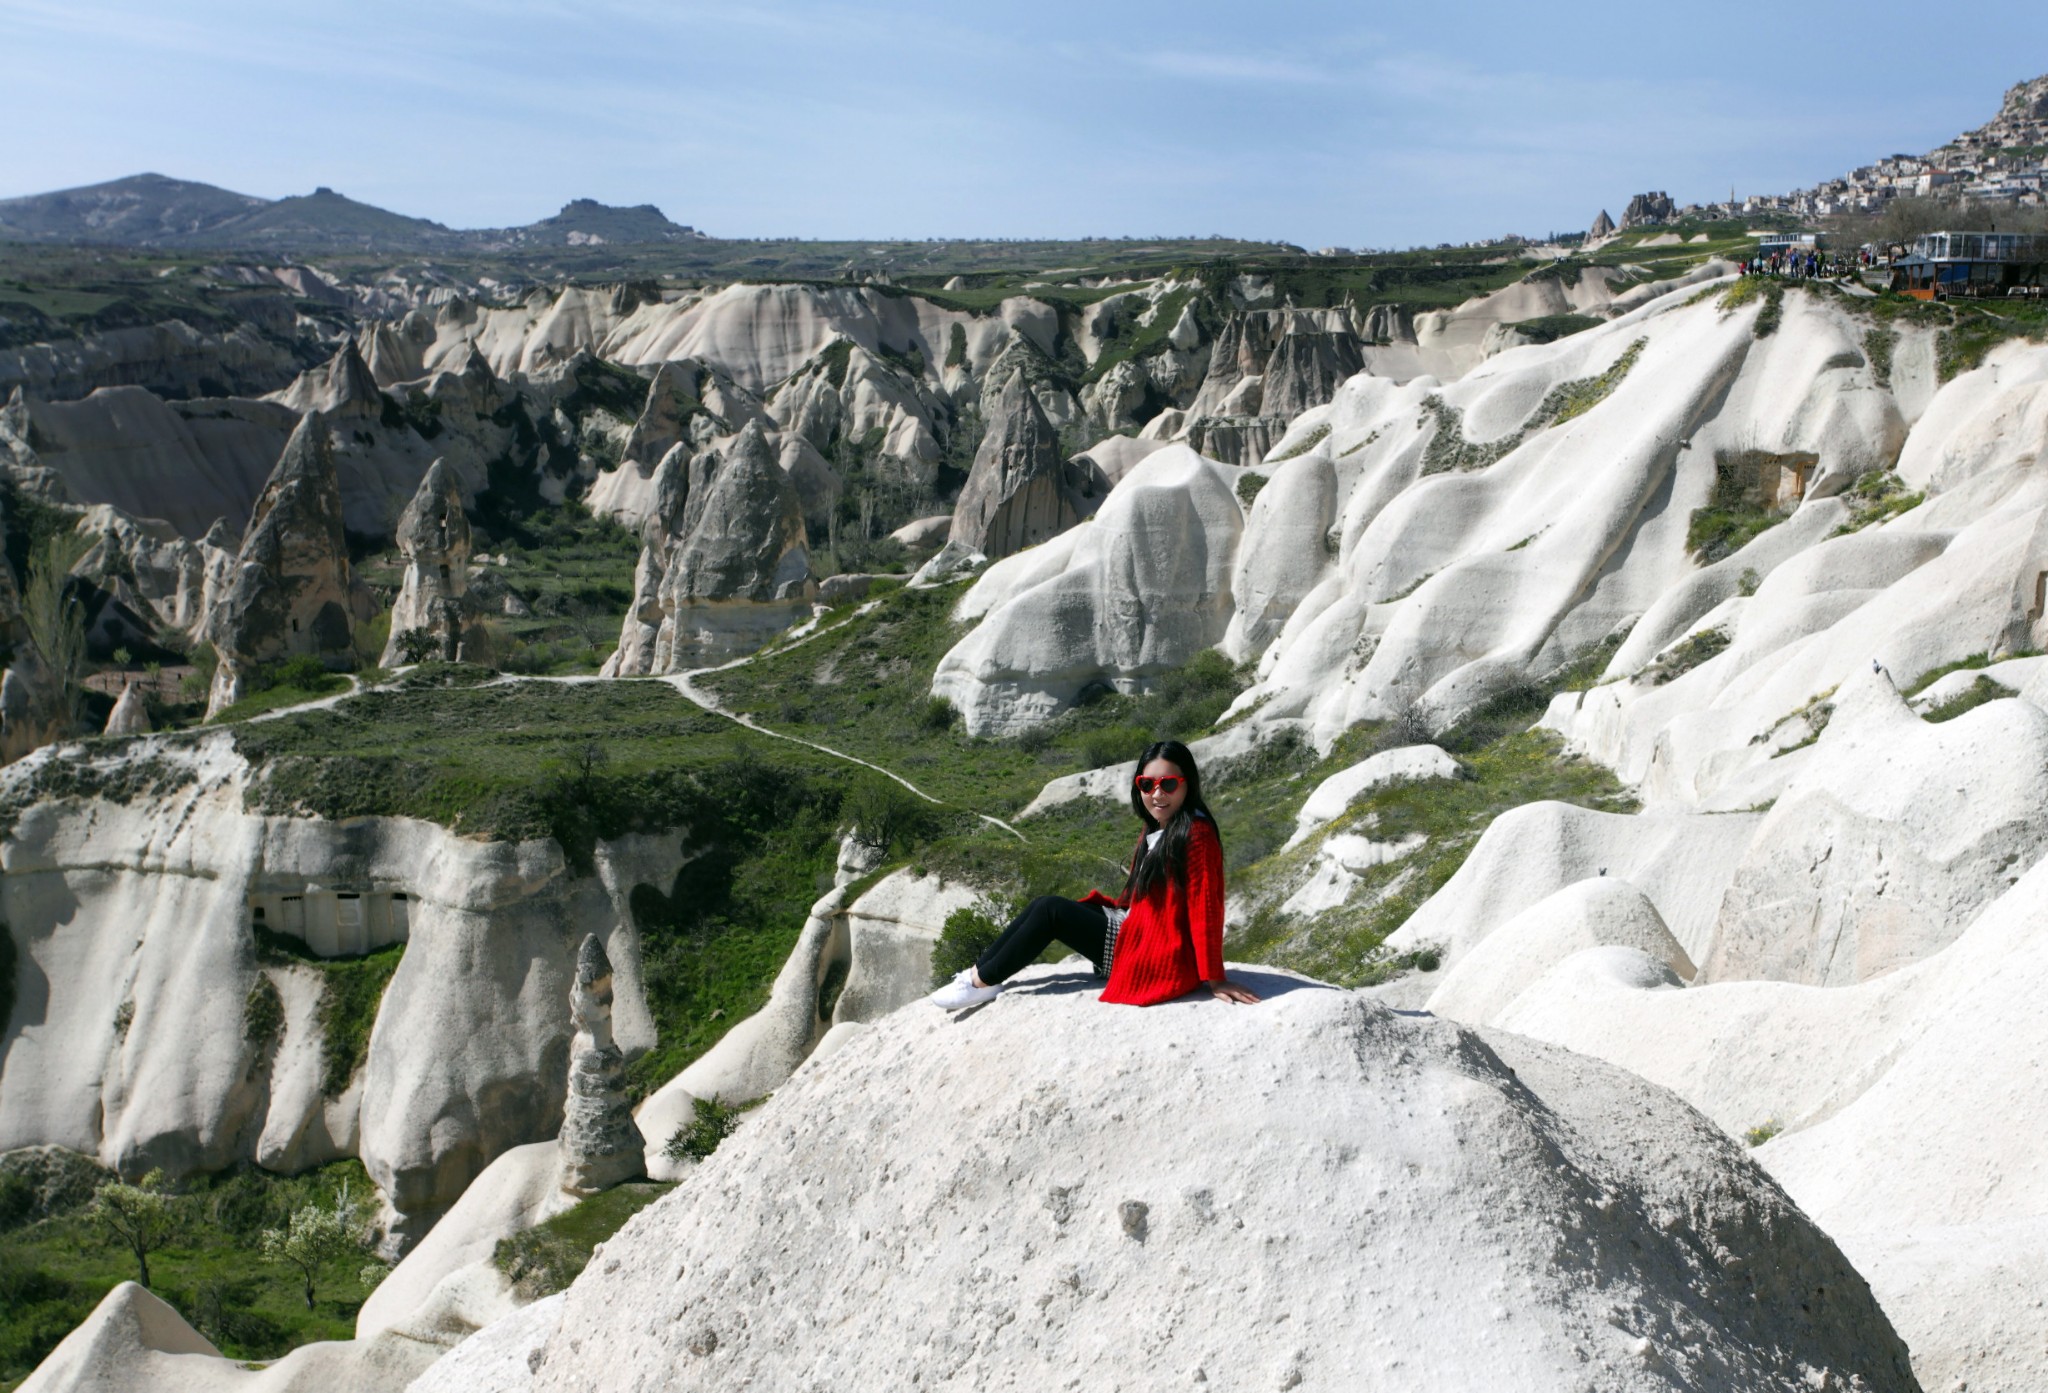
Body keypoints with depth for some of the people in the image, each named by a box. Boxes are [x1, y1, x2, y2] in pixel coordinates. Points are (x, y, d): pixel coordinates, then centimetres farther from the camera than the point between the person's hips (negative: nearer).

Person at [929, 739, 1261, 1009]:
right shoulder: (1157, 829, 10)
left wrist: (1213, 978, -20)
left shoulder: (1196, 835, -19)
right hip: (1136, 929, 9)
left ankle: (983, 983, -2)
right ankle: (976, 973, 4)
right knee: (1045, 905, 4)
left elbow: (1206, 907, -21)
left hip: (1156, 954, -9)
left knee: (1051, 910, -10)